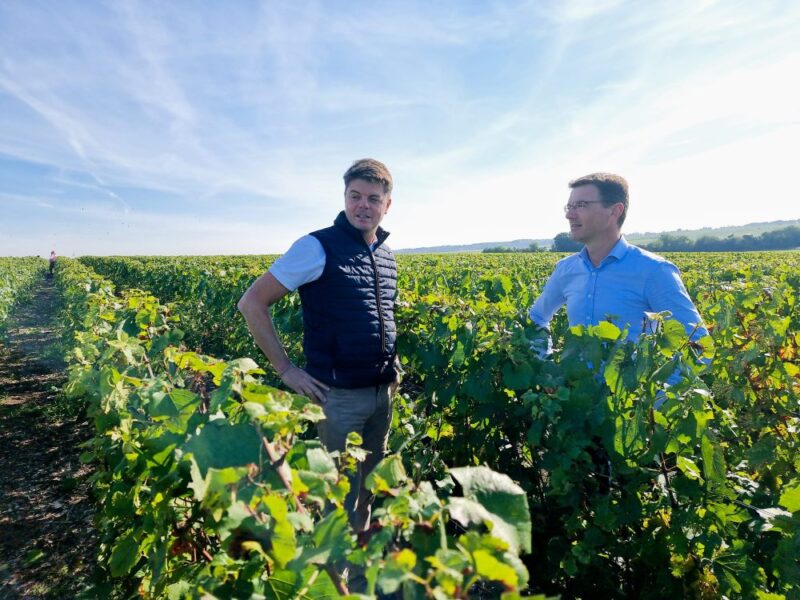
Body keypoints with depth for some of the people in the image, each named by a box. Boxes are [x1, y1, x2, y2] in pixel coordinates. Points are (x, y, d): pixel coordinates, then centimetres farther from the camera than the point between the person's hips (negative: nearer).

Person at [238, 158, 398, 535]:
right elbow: (252, 303, -11)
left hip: (384, 392, 7)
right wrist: (285, 369, -12)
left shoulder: (386, 257, 8)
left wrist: (393, 368, 12)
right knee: (341, 496, 6)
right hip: (340, 394, -6)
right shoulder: (318, 248, -12)